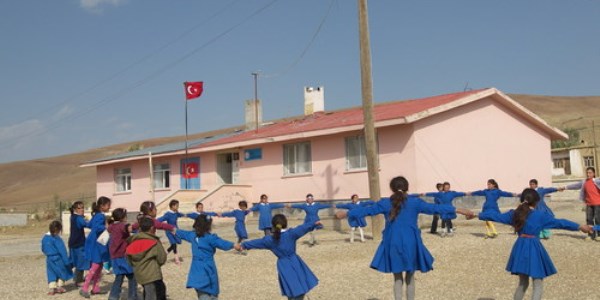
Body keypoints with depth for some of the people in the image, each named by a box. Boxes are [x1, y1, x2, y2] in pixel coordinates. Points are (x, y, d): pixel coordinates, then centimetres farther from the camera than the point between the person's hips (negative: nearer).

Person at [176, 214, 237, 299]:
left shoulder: (192, 235, 6)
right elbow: (225, 245, -22)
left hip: (196, 271, 6)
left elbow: (182, 233, 25)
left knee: (203, 296, 11)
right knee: (213, 295, 7)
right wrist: (233, 245, -6)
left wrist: (174, 230, 44)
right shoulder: (210, 238, -15)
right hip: (207, 271, -6)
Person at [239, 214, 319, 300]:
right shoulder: (291, 233, -10)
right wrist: (314, 224, -7)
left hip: (283, 265, 3)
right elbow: (302, 228, -11)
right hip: (295, 262, -3)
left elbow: (257, 242, 8)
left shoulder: (270, 239, -2)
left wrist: (244, 245, 19)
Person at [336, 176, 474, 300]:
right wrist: (460, 210, 2)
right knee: (410, 278, 15)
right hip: (411, 244, -1)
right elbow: (435, 208, -2)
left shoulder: (385, 203, 1)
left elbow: (367, 210, 9)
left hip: (393, 245, 1)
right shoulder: (415, 202, -2)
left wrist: (346, 213, 23)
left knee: (397, 278, 14)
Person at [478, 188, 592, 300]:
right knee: (538, 285, 5)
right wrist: (580, 227, 1)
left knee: (523, 283, 21)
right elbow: (559, 222, -5)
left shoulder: (515, 213, 6)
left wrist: (478, 215, 23)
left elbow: (496, 215, 12)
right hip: (534, 249, -5)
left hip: (520, 249, 5)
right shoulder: (541, 215, -6)